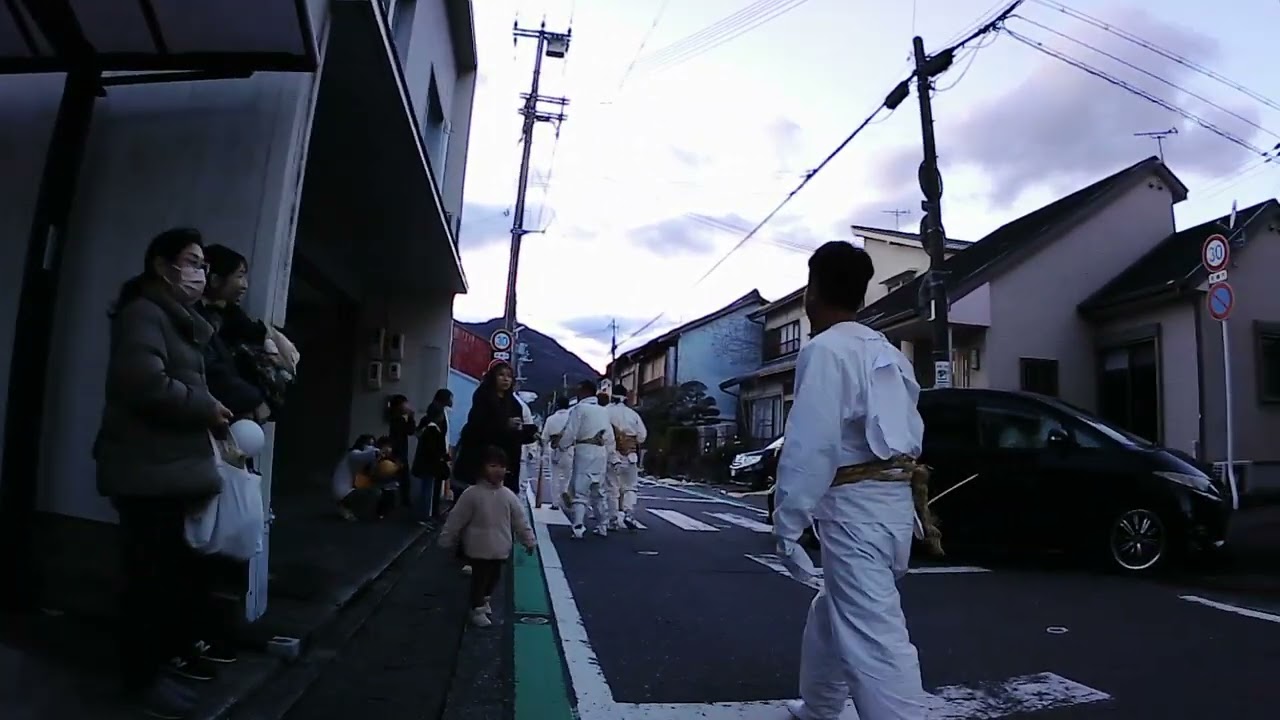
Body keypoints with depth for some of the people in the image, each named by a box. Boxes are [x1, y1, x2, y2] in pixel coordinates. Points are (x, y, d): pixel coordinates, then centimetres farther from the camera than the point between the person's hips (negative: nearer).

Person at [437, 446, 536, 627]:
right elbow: (456, 519, -8)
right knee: (480, 577, 5)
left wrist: (529, 541, 5)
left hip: (499, 548, 5)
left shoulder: (508, 495, -3)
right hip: (479, 548, -5)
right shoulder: (472, 494, -15)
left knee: (495, 576, 19)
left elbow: (520, 520, 4)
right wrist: (446, 540, -4)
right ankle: (477, 609, 25)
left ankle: (484, 599, 46)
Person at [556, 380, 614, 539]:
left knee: (579, 491, -4)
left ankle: (578, 529, -12)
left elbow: (570, 432, -10)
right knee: (598, 491, 17)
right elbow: (610, 437, 15)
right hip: (601, 453, 6)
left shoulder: (579, 408, -7)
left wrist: (561, 445, 7)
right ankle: (602, 527, 22)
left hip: (585, 451, -6)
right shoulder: (604, 411, 13)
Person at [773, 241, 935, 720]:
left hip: (855, 508, -10)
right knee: (833, 612, 25)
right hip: (896, 503, 10)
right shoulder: (889, 354, 17)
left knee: (874, 639, -9)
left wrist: (787, 524, -15)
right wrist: (918, 508, 21)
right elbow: (909, 436, 17)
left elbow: (810, 446, -19)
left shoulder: (824, 351, -11)